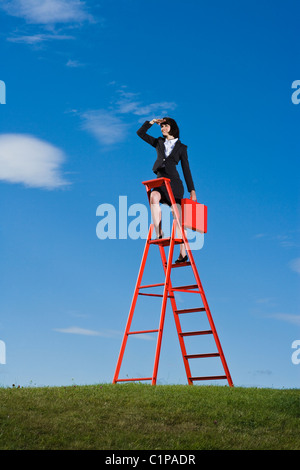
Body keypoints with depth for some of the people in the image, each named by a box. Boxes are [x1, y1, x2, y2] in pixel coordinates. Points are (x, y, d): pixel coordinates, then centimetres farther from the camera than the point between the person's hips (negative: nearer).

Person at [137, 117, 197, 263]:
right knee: (154, 196, -34)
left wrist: (192, 191, 3)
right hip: (160, 182, 2)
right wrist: (152, 122, 11)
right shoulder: (159, 143, 19)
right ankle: (159, 233, -37)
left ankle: (183, 253, -2)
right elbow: (140, 133, 19)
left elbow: (186, 170, 8)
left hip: (174, 183, -2)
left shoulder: (181, 147, 10)